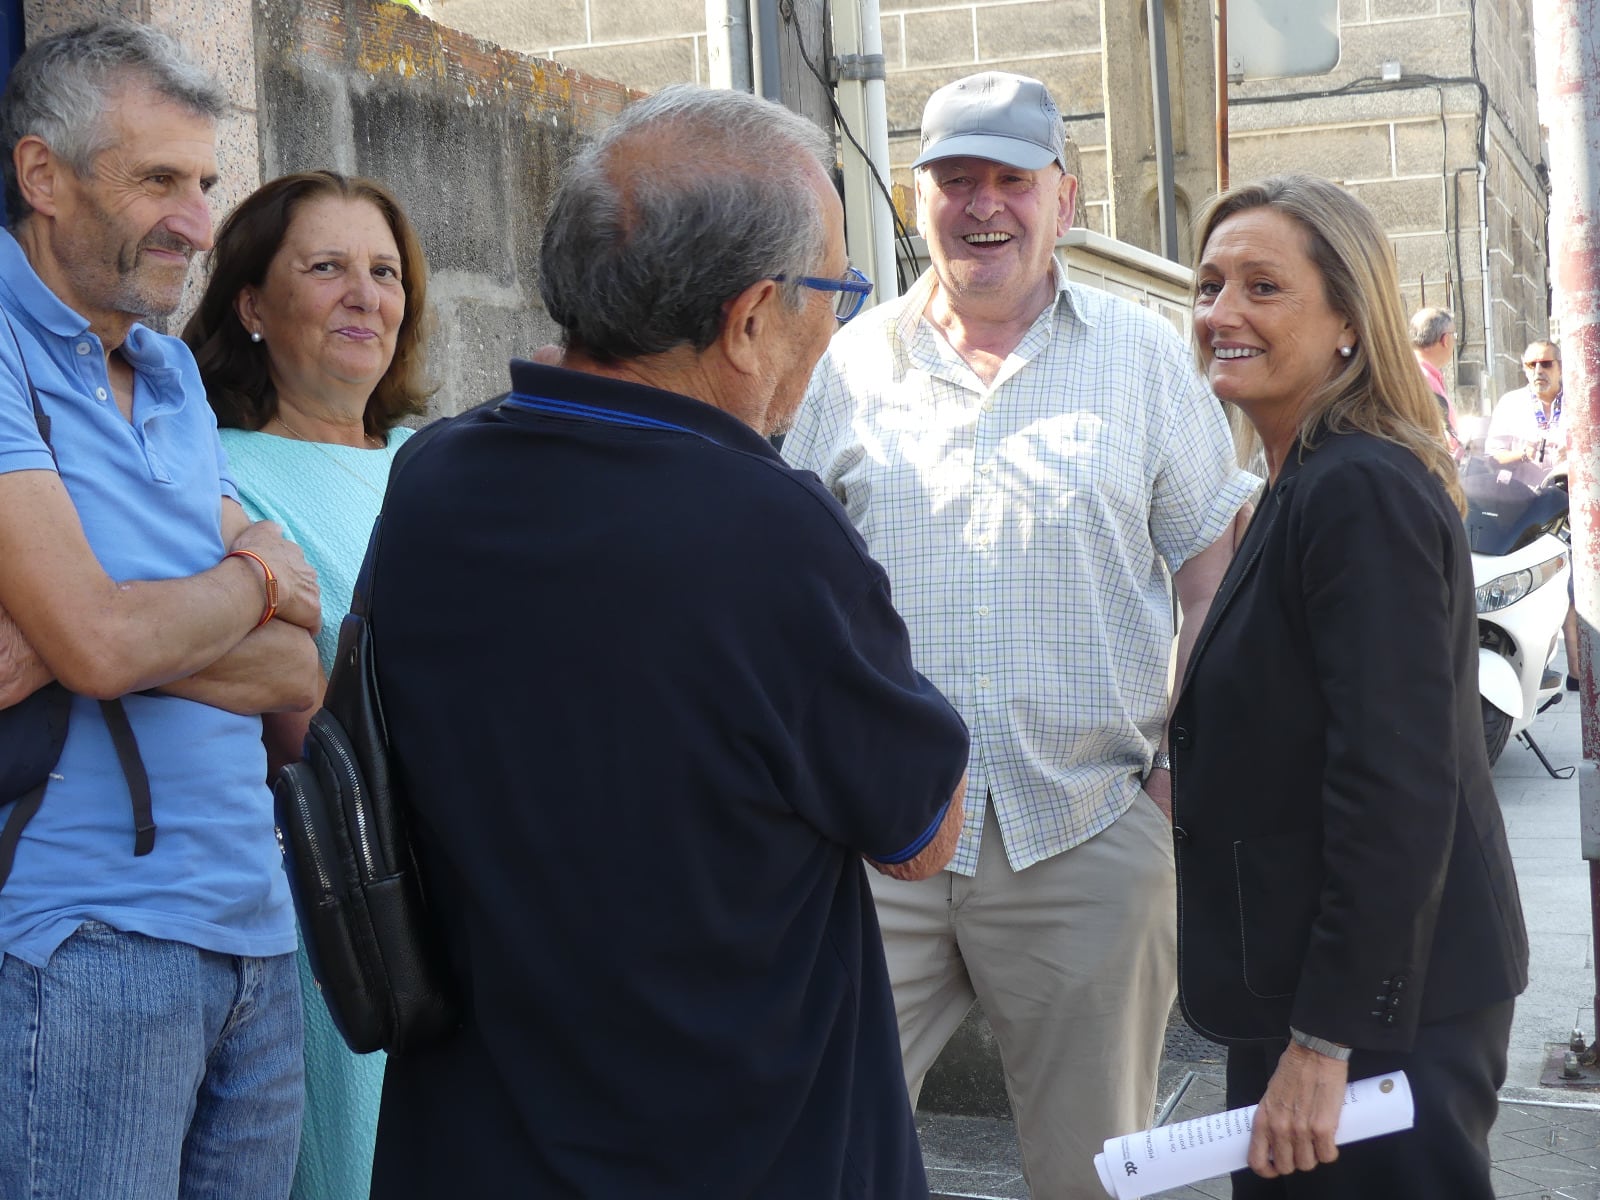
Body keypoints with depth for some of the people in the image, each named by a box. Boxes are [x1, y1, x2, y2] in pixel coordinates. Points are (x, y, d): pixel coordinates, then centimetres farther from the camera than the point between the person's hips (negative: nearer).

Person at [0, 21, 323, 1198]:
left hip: (253, 927, 7)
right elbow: (100, 642, -20)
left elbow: (299, 672, 6)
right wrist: (253, 581, -1)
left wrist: (100, 632, -12)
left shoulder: (171, 374, 13)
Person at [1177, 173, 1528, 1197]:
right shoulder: (1312, 485, 12)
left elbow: (1396, 793, -24)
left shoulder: (1360, 492, -19)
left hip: (1377, 1014, -10)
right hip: (1315, 995, 10)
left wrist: (1325, 1039, -22)